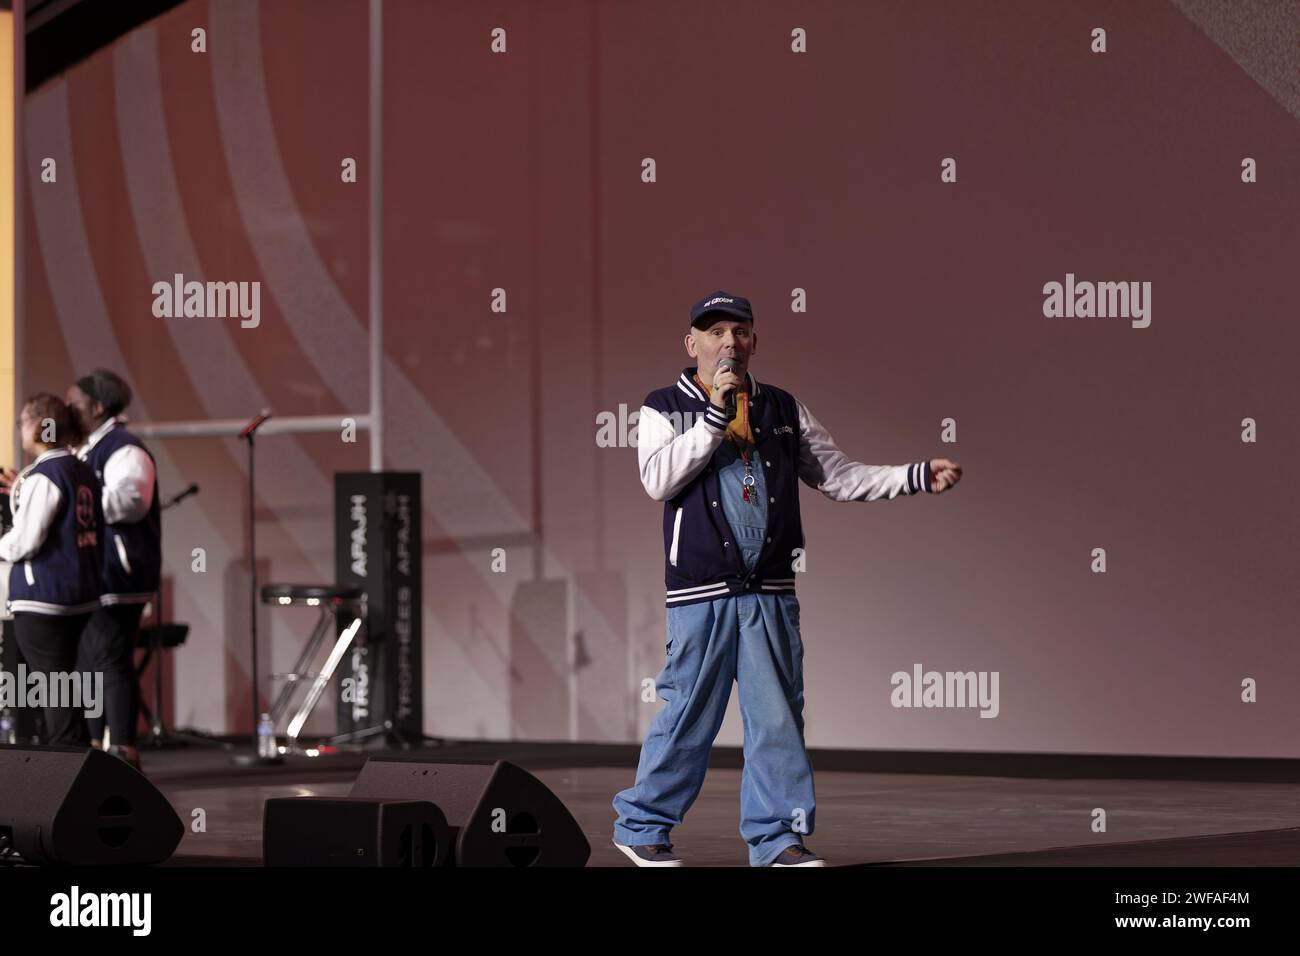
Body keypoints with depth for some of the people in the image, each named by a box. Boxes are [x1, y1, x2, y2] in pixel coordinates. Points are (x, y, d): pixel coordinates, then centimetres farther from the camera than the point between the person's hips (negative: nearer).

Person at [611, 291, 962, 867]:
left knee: (778, 717, 2)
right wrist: (715, 415, -16)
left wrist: (917, 476, 3)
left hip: (770, 593, 4)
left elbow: (837, 476, 13)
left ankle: (777, 837, 9)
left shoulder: (783, 410, 13)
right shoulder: (665, 410, 3)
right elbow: (658, 480, -14)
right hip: (700, 594, -3)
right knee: (689, 716, 0)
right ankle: (641, 826, 14)